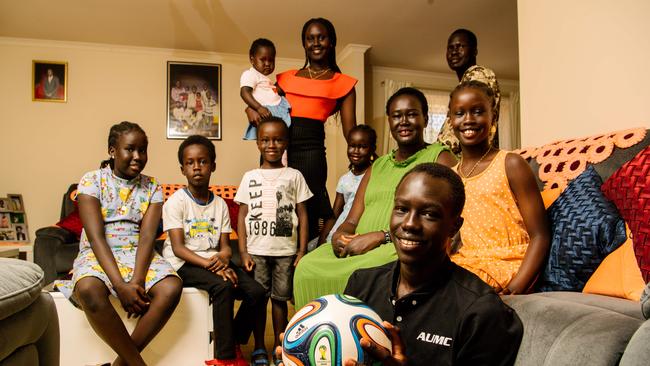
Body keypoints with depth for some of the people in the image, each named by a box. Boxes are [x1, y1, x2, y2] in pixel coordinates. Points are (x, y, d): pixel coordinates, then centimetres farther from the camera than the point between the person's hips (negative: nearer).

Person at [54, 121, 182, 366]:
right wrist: (120, 285, -25)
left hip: (138, 253, 2)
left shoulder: (152, 187, 5)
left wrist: (137, 280, -24)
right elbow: (96, 237, -13)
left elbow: (147, 236, -6)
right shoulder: (92, 181, -3)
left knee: (171, 288, -28)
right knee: (89, 289, -37)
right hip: (97, 253, -2)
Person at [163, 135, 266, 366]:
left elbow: (225, 245, 5)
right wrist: (210, 265, -26)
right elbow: (178, 248, -13)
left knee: (256, 291, -17)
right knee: (223, 286, -33)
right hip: (184, 263, -5)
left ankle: (233, 343, 6)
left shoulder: (220, 204, 10)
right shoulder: (176, 202, -4)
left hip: (214, 260, 5)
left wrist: (223, 258, -21)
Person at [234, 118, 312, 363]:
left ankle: (279, 346, 23)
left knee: (280, 298, 7)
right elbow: (242, 215, 5)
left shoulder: (294, 176, 4)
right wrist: (243, 251, -2)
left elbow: (302, 215, 4)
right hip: (256, 251, 1)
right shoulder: (250, 177, 5)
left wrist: (302, 250, -2)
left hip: (285, 251, 0)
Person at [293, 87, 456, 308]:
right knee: (307, 267, -20)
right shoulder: (378, 166, 25)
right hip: (359, 248, 5)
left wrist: (381, 236, -16)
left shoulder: (440, 157, 7)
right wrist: (340, 236, -6)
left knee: (357, 273, -34)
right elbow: (351, 221, 20)